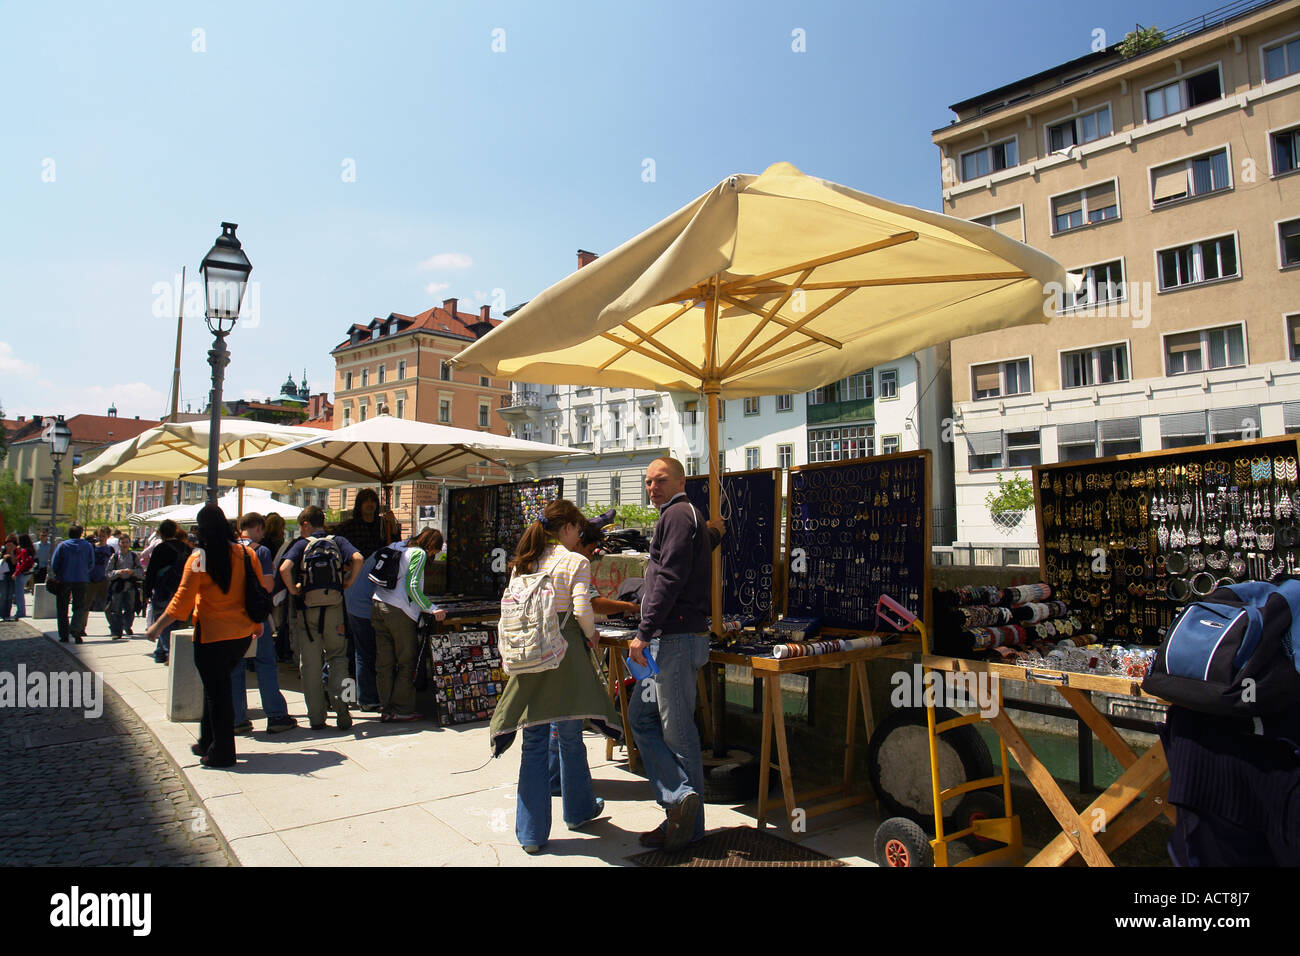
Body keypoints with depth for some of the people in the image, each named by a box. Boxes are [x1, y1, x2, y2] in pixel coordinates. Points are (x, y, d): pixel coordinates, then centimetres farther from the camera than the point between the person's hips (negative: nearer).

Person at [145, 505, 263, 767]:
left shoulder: (198, 560, -11)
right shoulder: (246, 554, 0)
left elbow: (182, 602, -10)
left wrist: (158, 626, 3)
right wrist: (257, 624, 20)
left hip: (211, 635, -5)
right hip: (242, 634, 5)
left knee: (216, 691, 5)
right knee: (219, 685, 21)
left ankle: (221, 753, 14)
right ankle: (207, 743, 32)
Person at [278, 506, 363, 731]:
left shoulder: (301, 545, 2)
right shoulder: (338, 541, 6)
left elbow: (284, 568, -17)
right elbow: (357, 558, -13)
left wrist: (293, 590, -3)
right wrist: (348, 582, -1)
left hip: (307, 609, -1)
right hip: (334, 606, 1)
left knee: (310, 664, 8)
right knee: (338, 656, 15)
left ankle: (316, 718, 10)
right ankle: (339, 697, -9)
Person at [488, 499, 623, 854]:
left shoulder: (523, 563, 9)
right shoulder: (576, 562, -7)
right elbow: (582, 609, -16)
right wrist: (591, 635, 2)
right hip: (565, 655, -4)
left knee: (534, 743, 8)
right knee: (570, 738, 13)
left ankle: (532, 833, 13)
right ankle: (578, 810, 33)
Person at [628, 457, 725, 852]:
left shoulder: (678, 515, -9)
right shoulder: (689, 517, 22)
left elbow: (668, 579, -18)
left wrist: (644, 633, -19)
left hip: (676, 637, -10)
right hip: (672, 638, 10)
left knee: (677, 729, -4)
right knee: (641, 716, 11)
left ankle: (689, 824, 5)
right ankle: (680, 800, 11)